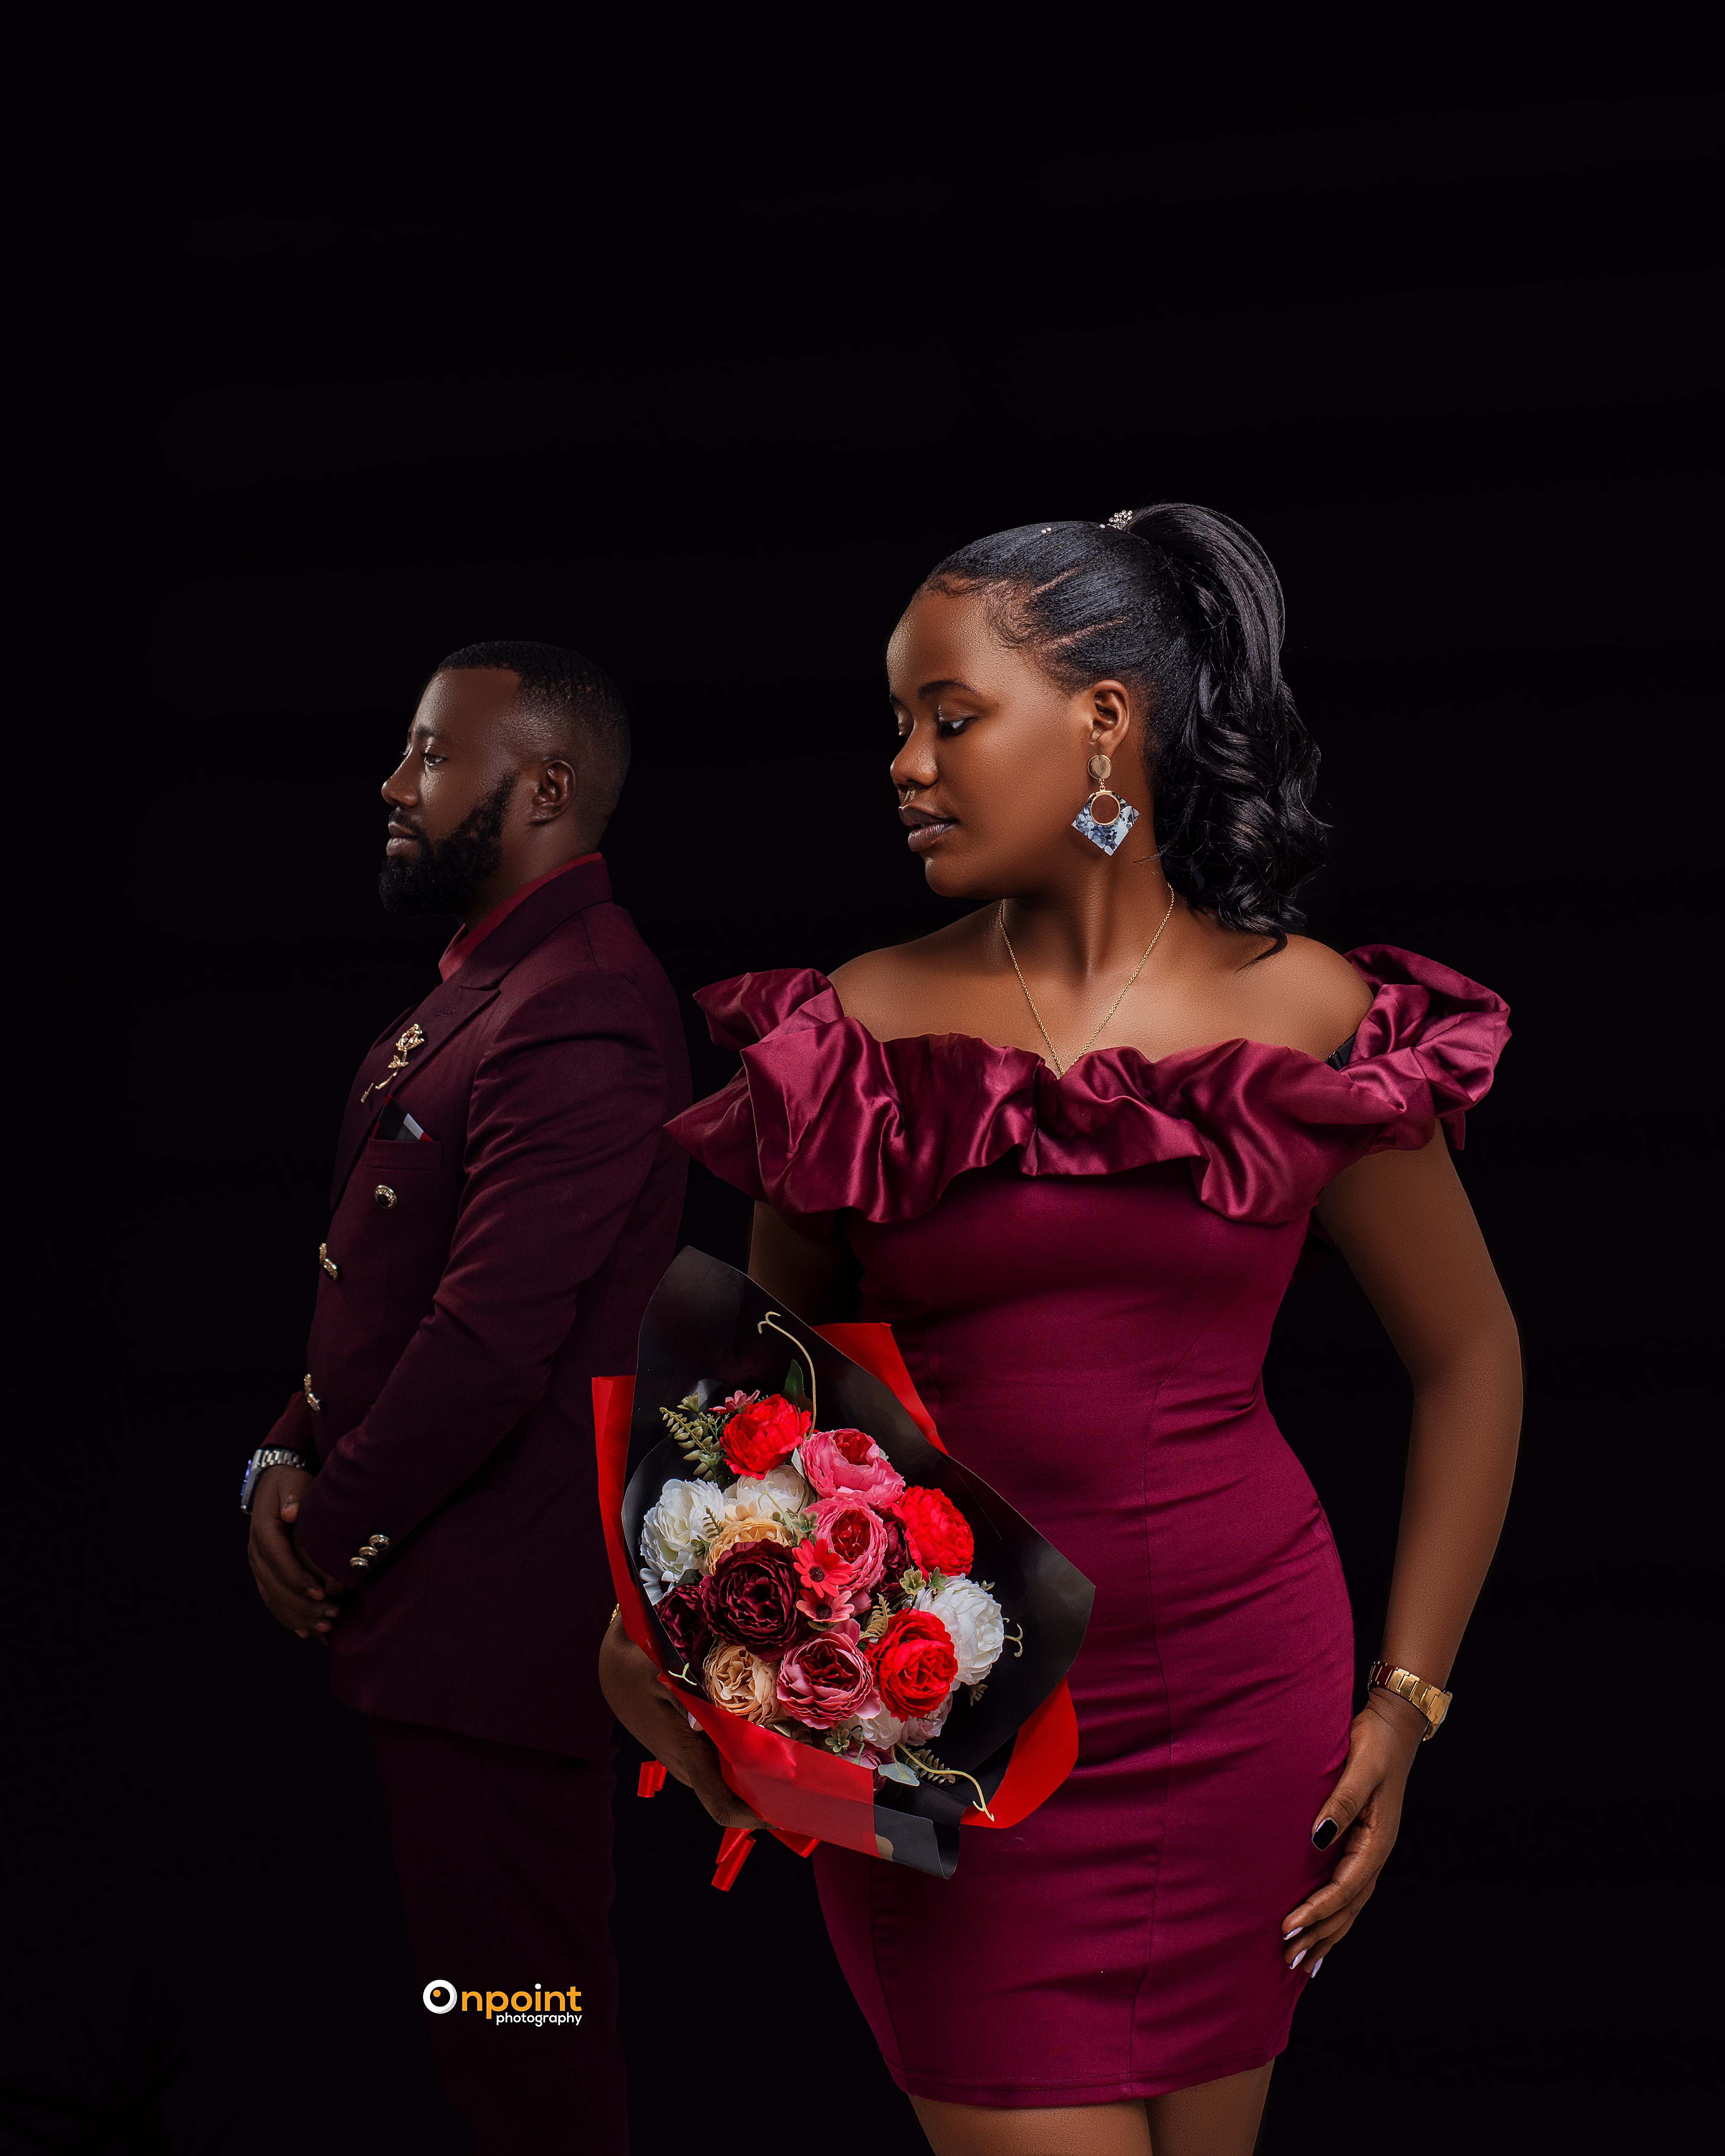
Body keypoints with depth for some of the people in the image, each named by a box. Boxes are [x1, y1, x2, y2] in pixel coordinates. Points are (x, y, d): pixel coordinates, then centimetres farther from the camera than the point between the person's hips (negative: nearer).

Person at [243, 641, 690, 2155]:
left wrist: (329, 1542, -12)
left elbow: (488, 1344, -23)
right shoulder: (477, 987, 14)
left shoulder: (580, 1018, -20)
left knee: (512, 2003, 2)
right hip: (433, 1597, 10)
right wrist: (290, 1455, 5)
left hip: (491, 1620, -10)